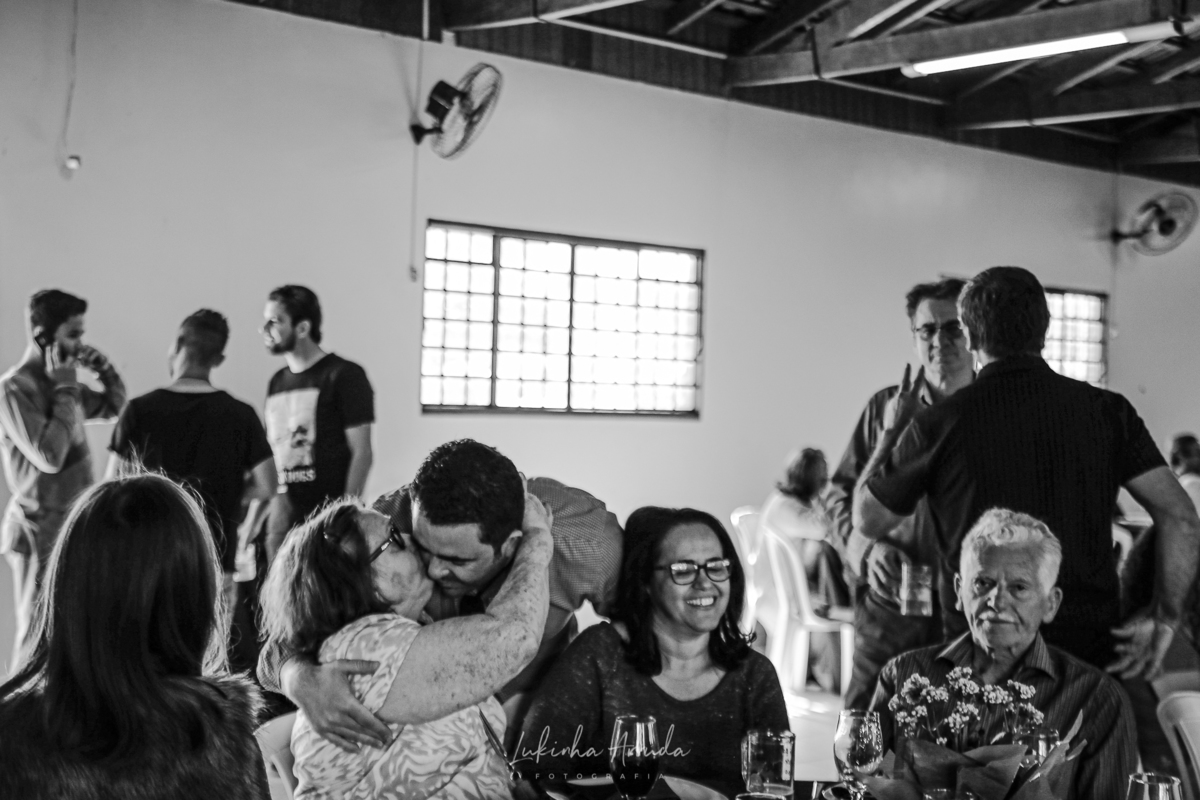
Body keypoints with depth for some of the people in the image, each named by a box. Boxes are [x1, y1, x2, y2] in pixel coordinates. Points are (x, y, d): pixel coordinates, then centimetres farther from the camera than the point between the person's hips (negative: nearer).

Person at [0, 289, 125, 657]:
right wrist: (65, 390, -19)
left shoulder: (60, 381, 8)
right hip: (41, 532, -8)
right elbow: (50, 457, -24)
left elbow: (114, 406, 22)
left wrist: (105, 371, 2)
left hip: (74, 526, 8)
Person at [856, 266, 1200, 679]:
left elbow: (868, 520, 6)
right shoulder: (1105, 409, -1)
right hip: (1091, 646, 2)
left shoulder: (939, 423, -6)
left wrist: (893, 429, 18)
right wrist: (1163, 615, 0)